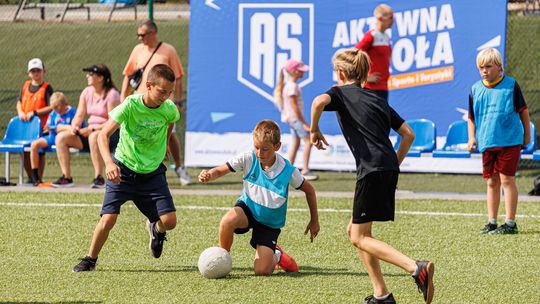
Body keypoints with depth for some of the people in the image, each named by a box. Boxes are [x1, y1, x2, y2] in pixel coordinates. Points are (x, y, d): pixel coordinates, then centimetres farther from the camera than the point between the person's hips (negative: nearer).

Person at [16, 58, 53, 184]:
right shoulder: (26, 85, 11)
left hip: (41, 125, -5)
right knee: (25, 151, 6)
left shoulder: (46, 88, -5)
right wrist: (20, 112, -2)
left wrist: (34, 112, -17)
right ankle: (30, 178, 17)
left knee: (39, 151, 1)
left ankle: (38, 178, 9)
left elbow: (51, 107, -11)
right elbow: (19, 102, 19)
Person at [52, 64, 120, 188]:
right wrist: (74, 126, -13)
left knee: (94, 137, -41)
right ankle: (66, 177, -10)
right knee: (61, 137, -9)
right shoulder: (87, 92, 10)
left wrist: (92, 129, -25)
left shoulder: (111, 94, -12)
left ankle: (99, 177, -35)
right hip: (89, 132, 8)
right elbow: (79, 115, 10)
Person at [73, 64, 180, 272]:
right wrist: (109, 163, -43)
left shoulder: (169, 109, -12)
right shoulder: (130, 105, -22)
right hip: (123, 169, -2)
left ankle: (156, 229, 28)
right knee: (109, 218, -14)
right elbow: (103, 135, -28)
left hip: (153, 172, 2)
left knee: (169, 221, -11)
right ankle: (90, 259, 10)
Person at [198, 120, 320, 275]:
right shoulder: (248, 159, -17)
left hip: (270, 223, -1)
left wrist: (314, 221, 5)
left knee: (262, 271, -14)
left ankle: (277, 256, 23)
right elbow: (221, 170, -13)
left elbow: (309, 190, -4)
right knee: (228, 220, -38)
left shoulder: (288, 171, -19)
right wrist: (208, 176, -38)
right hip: (247, 209, 1)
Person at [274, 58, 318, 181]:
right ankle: (305, 171, -11)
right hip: (295, 117, -10)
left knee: (295, 143, 13)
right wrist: (304, 123, -19)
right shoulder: (292, 86, -19)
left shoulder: (289, 84, 12)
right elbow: (294, 107, -21)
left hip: (292, 118, 10)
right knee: (308, 141, -10)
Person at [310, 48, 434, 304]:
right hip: (389, 169, 8)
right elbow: (408, 134, 19)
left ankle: (417, 269, -21)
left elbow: (319, 102, -19)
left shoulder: (341, 92, 5)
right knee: (355, 231, 18)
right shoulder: (377, 99, 24)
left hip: (371, 170, -8)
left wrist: (314, 130, -3)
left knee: (360, 237, -2)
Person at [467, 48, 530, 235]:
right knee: (492, 182, 9)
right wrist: (472, 137, 2)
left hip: (510, 141, -4)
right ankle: (491, 222, 15)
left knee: (507, 179, -6)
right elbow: (471, 117, 14)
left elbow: (523, 111, 4)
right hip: (487, 143, 4)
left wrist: (527, 134, 6)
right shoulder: (476, 90, 6)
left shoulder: (511, 85, -4)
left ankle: (510, 223, -1)